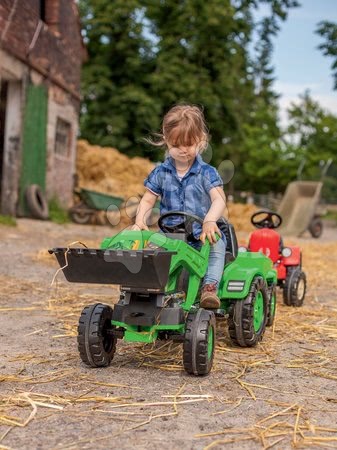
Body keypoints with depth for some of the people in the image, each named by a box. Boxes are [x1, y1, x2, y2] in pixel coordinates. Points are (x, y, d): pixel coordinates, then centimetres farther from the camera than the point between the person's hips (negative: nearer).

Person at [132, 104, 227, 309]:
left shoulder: (207, 173, -2)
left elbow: (219, 200, -15)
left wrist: (210, 220, -35)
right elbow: (148, 200, 11)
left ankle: (210, 286, -35)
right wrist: (140, 221, -9)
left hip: (201, 232, -2)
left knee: (217, 244, -32)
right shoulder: (161, 173, 7)